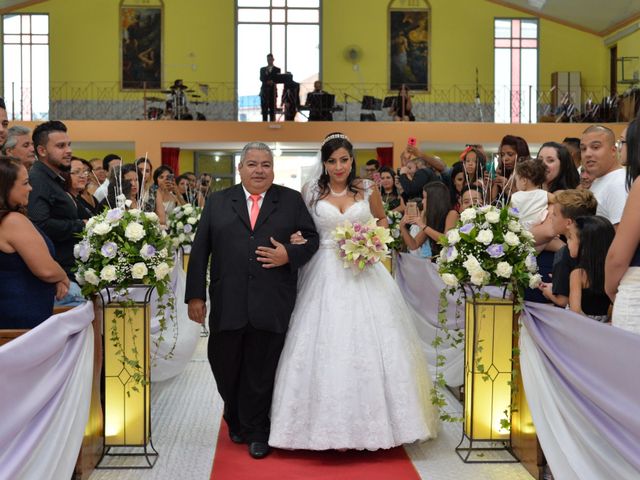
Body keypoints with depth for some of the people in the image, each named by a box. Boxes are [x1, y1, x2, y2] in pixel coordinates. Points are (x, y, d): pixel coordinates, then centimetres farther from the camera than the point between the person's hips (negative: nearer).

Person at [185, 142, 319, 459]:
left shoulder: (291, 201, 8)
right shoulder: (217, 201, 9)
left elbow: (312, 239, 8)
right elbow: (199, 251, 6)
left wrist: (290, 254, -12)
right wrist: (195, 295, 0)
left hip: (271, 307, -1)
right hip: (227, 305, 1)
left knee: (261, 372, 6)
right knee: (225, 368, 9)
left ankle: (255, 433, 24)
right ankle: (236, 421, 37)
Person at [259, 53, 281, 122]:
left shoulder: (277, 69, 9)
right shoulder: (262, 69, 15)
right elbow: (261, 79, 0)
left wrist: (272, 82, -21)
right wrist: (268, 82, -18)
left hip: (272, 91, -1)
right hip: (264, 91, 2)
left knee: (272, 108, -4)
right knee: (264, 109, -2)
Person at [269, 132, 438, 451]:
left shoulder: (367, 189, 4)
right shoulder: (311, 191, 2)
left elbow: (382, 219, 18)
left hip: (363, 271, 1)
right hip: (325, 275, -1)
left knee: (368, 344, 2)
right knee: (326, 347, -2)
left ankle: (368, 422, 16)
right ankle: (330, 423, 8)